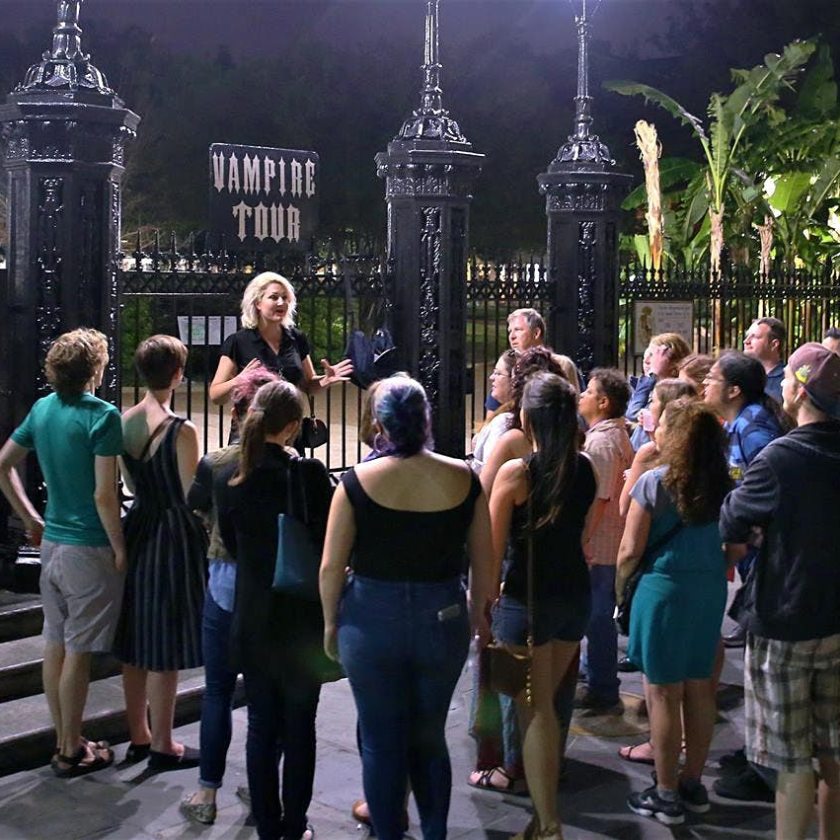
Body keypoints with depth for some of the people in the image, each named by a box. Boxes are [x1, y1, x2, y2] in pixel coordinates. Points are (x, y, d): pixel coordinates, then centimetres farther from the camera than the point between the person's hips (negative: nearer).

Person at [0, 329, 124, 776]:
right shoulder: (102, 415, -17)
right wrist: (120, 548, -9)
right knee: (77, 651, 2)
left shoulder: (42, 408, 5)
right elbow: (104, 495, -20)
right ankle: (72, 752, 13)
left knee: (55, 643, 14)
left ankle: (63, 740, 26)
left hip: (52, 542, 7)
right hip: (89, 549, -7)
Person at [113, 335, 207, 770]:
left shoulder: (123, 422, 2)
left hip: (137, 530, 7)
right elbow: (192, 497, -15)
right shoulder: (180, 430, -18)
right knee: (165, 650, 3)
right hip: (173, 537, -7)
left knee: (135, 644, 16)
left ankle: (138, 736, 29)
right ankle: (163, 747, 14)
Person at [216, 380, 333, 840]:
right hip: (302, 618, -3)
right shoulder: (308, 473, -17)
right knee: (299, 727, 11)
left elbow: (231, 544, 8)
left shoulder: (227, 478, -3)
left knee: (260, 725, 14)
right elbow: (328, 543, -12)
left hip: (251, 619, 3)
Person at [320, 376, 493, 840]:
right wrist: (476, 611, 19)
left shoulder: (358, 481, -11)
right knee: (430, 737, 19)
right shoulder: (463, 479, -5)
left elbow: (331, 567, -8)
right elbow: (483, 561, 3)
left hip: (372, 621, -2)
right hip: (443, 621, 2)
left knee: (382, 742, 11)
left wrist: (331, 623, 7)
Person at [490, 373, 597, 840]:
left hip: (526, 599, -5)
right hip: (576, 593, 5)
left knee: (535, 709, 4)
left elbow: (493, 549, -10)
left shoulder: (515, 473, -15)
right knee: (546, 702, 19)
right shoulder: (586, 469, -2)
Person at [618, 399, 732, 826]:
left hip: (664, 587, -5)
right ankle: (693, 783, 25)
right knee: (699, 687, 14)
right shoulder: (723, 483, 2)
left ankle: (666, 795, 10)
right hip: (711, 588, 5)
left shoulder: (653, 481, -12)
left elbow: (630, 551, -10)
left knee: (664, 692, 3)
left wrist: (619, 584, 6)